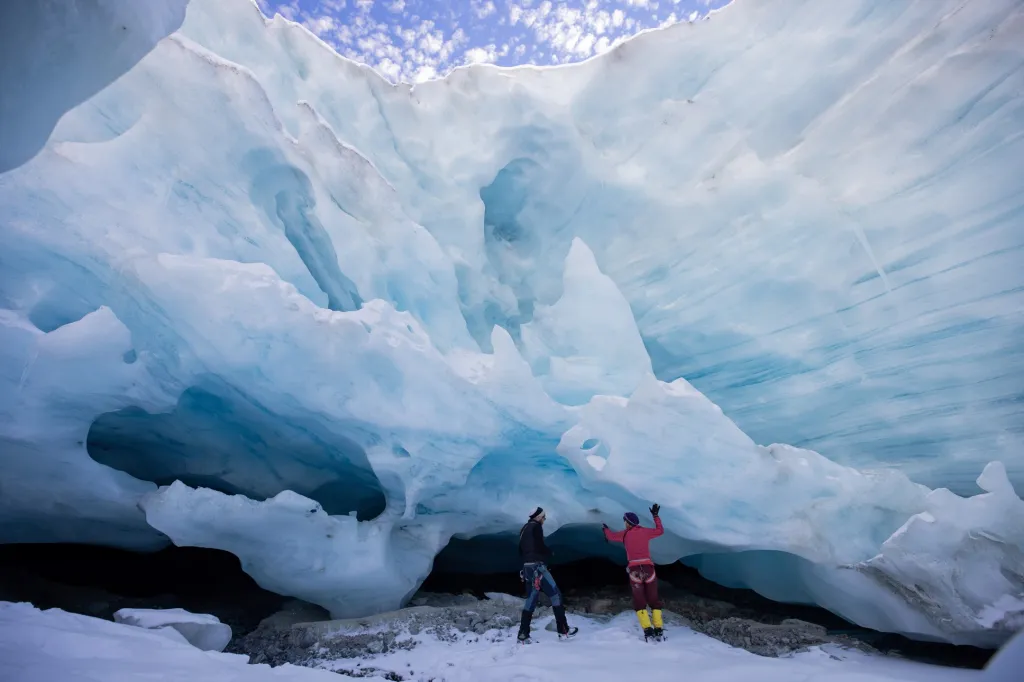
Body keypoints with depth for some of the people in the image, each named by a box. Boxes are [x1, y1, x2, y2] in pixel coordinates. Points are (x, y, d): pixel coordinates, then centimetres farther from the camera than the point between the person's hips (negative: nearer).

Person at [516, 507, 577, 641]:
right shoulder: (536, 527, -7)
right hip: (537, 566, -9)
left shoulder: (524, 529, 19)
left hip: (527, 567, 9)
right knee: (555, 595, -3)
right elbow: (540, 546, -15)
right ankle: (563, 630, -1)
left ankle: (523, 634, 7)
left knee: (531, 600, 10)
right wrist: (549, 552, 2)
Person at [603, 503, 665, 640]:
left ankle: (648, 630, -6)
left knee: (639, 601, 6)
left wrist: (606, 528, 43)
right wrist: (655, 515, 33)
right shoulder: (645, 531, 7)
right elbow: (660, 530, 23)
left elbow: (610, 537, 22)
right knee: (654, 600, 12)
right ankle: (658, 629, 5)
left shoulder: (625, 533, 6)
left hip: (635, 570, -1)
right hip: (649, 568, 2)